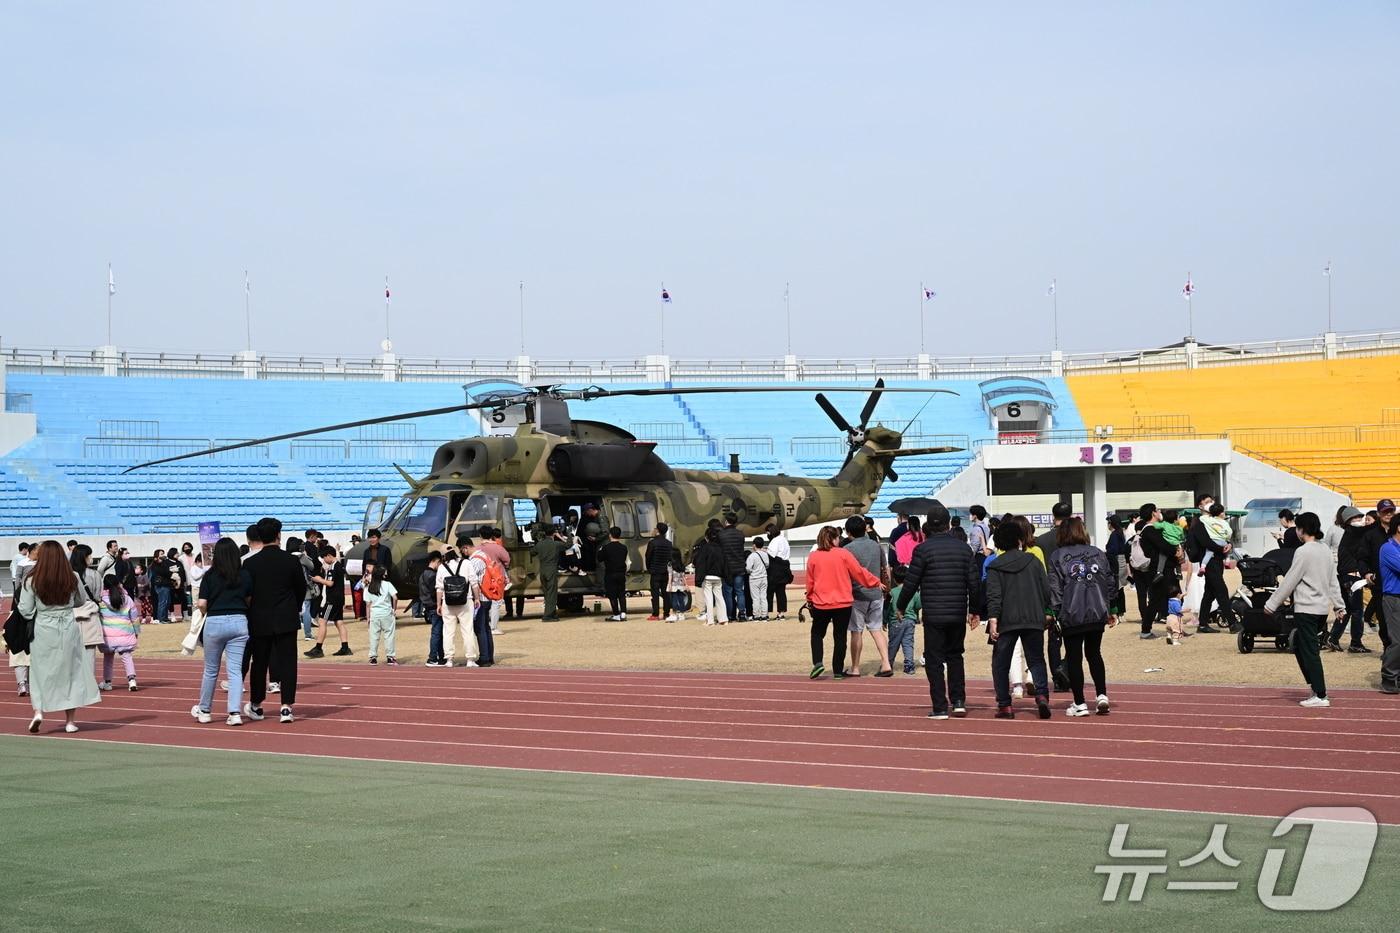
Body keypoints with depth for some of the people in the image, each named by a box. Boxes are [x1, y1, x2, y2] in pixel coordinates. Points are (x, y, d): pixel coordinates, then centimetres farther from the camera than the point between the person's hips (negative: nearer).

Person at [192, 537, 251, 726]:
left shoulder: (210, 576, -3)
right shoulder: (246, 575, 2)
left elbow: (201, 604, -7)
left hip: (215, 622, -1)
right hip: (239, 621, 1)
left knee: (211, 670, 14)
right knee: (235, 670, 2)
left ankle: (204, 711, 27)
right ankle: (234, 713, -7)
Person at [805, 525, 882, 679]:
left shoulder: (813, 557, -3)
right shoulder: (843, 554, -7)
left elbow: (810, 581, 5)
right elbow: (859, 572, -2)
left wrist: (809, 599, 21)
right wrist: (877, 582, 12)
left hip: (820, 603, 1)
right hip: (843, 603, -1)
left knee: (817, 633, 17)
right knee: (840, 636, 8)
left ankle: (817, 663, 0)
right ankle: (838, 671, 9)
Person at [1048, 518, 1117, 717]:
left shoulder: (1058, 557, -3)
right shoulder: (1098, 553, 8)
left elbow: (1055, 589, -8)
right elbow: (1110, 582, 10)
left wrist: (1053, 613, -5)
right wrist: (1111, 610, 17)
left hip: (1071, 616, -3)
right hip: (1097, 613, 3)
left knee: (1074, 658, 5)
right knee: (1094, 654, 18)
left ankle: (1079, 703, 5)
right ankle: (1102, 695, 7)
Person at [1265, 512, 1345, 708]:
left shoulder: (1303, 552, -14)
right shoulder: (1326, 550, 11)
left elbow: (1289, 582, -12)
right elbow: (1333, 581, 15)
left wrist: (1271, 604, -6)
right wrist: (1339, 605, 20)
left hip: (1306, 609, -8)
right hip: (1323, 608, 8)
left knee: (1309, 652, -4)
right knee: (1299, 646, 18)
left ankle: (1320, 696, -5)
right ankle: (1316, 686, 14)